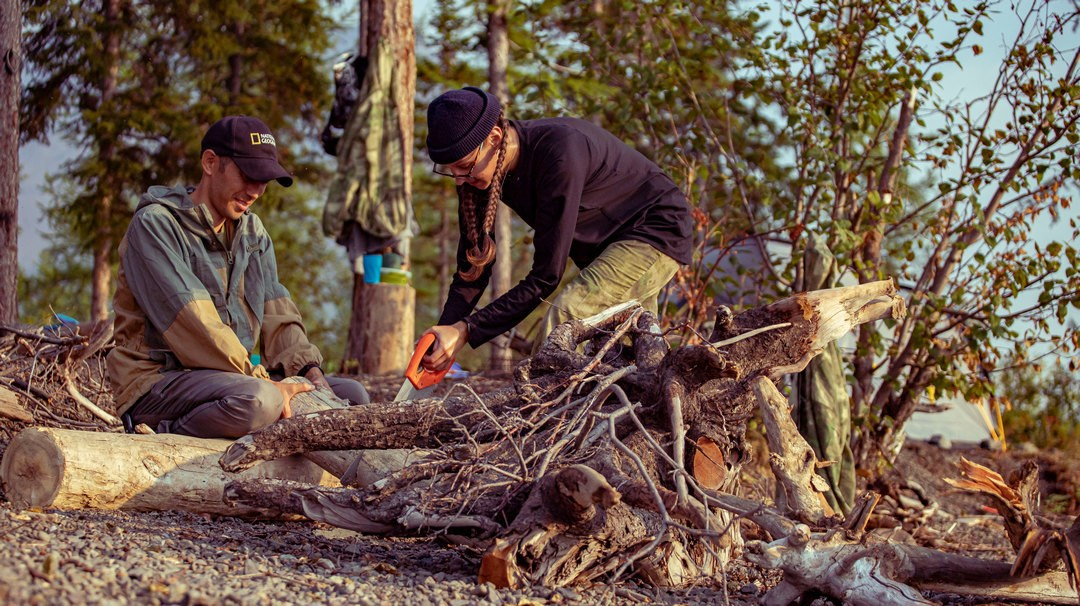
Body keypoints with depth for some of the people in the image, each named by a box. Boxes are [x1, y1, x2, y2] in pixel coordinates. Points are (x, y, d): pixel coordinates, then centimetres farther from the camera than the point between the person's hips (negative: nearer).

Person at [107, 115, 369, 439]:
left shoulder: (252, 231, 17)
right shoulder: (154, 225, -10)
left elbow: (276, 315, 11)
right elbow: (192, 326, -20)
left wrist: (309, 370, -8)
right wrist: (263, 381, -23)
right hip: (157, 381, -9)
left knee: (352, 395, 0)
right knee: (259, 401, -37)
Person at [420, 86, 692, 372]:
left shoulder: (558, 153, -35)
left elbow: (546, 276, -34)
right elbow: (472, 266, -6)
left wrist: (465, 330, -37)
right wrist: (446, 329, -22)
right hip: (600, 248, 9)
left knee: (564, 320, -27)